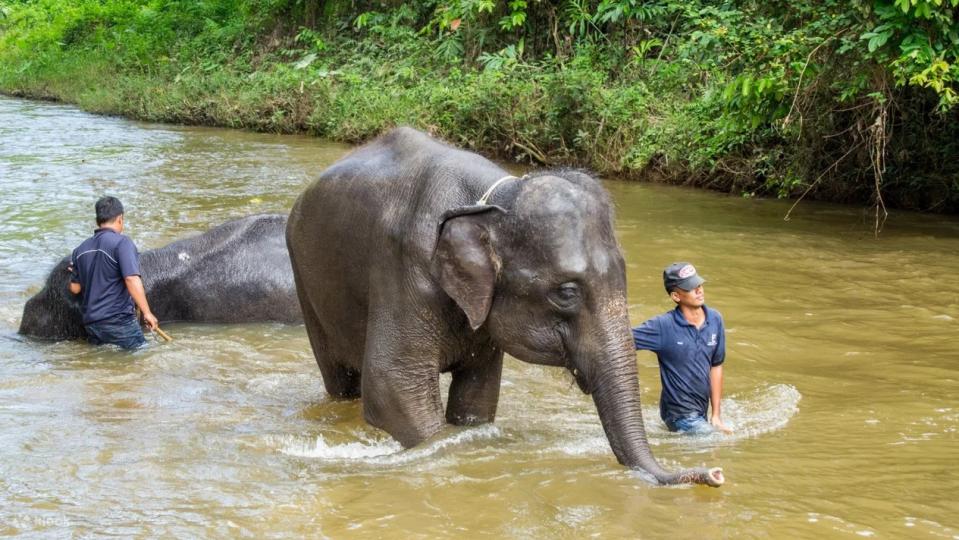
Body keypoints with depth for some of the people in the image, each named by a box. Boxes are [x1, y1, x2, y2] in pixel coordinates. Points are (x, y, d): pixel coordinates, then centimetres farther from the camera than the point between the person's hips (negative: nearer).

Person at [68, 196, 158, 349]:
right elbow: (131, 279, -19)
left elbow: (75, 288, 15)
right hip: (119, 321, -6)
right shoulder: (121, 243, -10)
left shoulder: (80, 250, 11)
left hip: (91, 323, 6)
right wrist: (147, 313, -16)